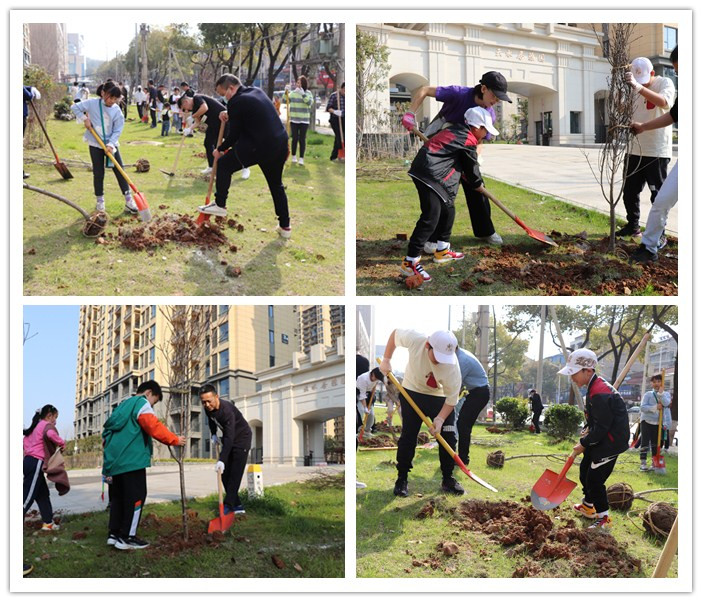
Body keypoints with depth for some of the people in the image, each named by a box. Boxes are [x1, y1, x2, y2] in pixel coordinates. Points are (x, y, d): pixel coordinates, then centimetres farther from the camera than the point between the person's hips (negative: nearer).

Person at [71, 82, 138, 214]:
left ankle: (128, 200, 2)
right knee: (98, 173, 3)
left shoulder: (117, 111, -7)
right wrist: (84, 118, -11)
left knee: (120, 171, -1)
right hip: (95, 144, -1)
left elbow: (117, 130, -8)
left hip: (111, 145, 1)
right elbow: (75, 107, 0)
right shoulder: (92, 103, -8)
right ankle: (99, 200, 17)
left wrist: (111, 144, -19)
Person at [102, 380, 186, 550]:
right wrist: (174, 440, -13)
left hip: (115, 460, 9)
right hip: (131, 460, -9)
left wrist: (107, 452, 24)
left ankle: (114, 534, 16)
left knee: (118, 497, 14)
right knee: (135, 497, -4)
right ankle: (127, 537, -5)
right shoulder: (141, 403, -4)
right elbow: (154, 426, -19)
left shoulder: (123, 405, 24)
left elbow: (108, 432, 24)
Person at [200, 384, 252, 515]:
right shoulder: (208, 408, -11)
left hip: (241, 439, -8)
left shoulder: (227, 410, -36)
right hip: (228, 438, 8)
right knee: (224, 473, 3)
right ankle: (237, 506, 7)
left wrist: (222, 460, -48)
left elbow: (229, 437, -42)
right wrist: (213, 434, 1)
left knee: (235, 473, -16)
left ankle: (228, 505, -17)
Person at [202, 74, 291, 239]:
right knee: (276, 184, 20)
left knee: (223, 164, 10)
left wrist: (220, 149, 12)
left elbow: (234, 135, -5)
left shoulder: (236, 102, -10)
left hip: (258, 146, -8)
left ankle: (220, 205, 15)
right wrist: (229, 114, 18)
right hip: (280, 144, 8)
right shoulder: (257, 91, 14)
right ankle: (285, 226, 22)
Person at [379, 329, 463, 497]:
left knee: (448, 437, -4)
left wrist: (440, 419, -31)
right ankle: (401, 480, 7)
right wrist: (386, 360, -11)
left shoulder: (452, 367, -34)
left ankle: (448, 480, 12)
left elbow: (452, 398, -22)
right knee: (408, 435, -4)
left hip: (440, 397, 0)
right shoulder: (414, 339, -33)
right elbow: (395, 333, -11)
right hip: (412, 392, 0)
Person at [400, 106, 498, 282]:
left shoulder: (455, 130, 19)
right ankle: (410, 262, -14)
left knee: (448, 210, 20)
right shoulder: (468, 141, -7)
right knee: (431, 217, -13)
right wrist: (478, 185, 23)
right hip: (429, 176, -10)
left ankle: (442, 251, 34)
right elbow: (471, 168, 5)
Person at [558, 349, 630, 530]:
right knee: (585, 470, 22)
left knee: (595, 479, -6)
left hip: (610, 442, -11)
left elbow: (601, 428, -26)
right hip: (600, 440, 11)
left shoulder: (600, 394, -29)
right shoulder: (595, 386, 5)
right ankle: (588, 506, 41)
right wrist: (587, 429, 4)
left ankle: (604, 518, 8)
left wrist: (584, 444, -15)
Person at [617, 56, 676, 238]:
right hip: (634, 150, 6)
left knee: (658, 194, 0)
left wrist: (638, 87, -39)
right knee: (630, 191, 11)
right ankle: (632, 226, 26)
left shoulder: (665, 83, -6)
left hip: (657, 151, -5)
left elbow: (664, 102, -28)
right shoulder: (632, 88, 9)